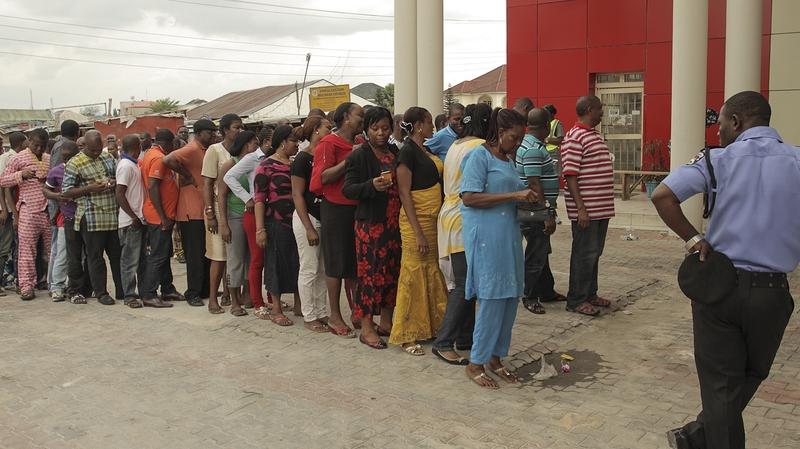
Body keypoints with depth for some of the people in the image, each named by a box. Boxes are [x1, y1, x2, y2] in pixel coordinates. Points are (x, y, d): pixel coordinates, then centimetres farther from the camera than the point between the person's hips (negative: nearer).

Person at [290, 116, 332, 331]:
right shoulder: (303, 159, -10)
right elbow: (297, 195, -12)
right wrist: (309, 228, -16)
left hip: (324, 218, 7)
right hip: (307, 218, -7)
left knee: (324, 269, 10)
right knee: (309, 269, 0)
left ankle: (320, 312, 20)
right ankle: (309, 317, 10)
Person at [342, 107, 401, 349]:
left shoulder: (396, 153, 12)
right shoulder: (359, 156, -5)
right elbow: (347, 189, -12)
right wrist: (372, 186, -27)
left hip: (395, 222, 6)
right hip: (370, 223, -6)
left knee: (392, 272, 10)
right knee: (370, 273, -2)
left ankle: (386, 322, 22)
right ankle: (367, 328, 7)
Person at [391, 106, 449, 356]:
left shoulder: (426, 151, 14)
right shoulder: (408, 151, -11)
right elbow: (404, 193, -15)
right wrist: (418, 232, -19)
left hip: (433, 220, 8)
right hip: (416, 221, -8)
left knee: (433, 275, 12)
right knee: (414, 277, -3)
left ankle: (431, 326, 23)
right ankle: (407, 336, 5)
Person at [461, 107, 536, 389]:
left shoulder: (508, 160, 18)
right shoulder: (480, 156, -7)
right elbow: (469, 197, -17)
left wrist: (526, 199, 7)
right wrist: (514, 195, -18)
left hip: (509, 236, 8)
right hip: (486, 237, -8)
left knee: (509, 298, 8)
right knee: (492, 300, -6)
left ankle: (495, 357, 21)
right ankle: (476, 364, 7)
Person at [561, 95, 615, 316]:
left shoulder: (595, 135, 15)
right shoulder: (574, 137, -14)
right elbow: (570, 176, -19)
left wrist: (606, 205, 19)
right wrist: (581, 209, -23)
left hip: (602, 207, 9)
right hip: (586, 209, -9)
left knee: (595, 252, 16)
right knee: (584, 254, -2)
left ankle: (590, 294, 27)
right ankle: (576, 300, 9)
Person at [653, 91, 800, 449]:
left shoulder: (719, 159, -4)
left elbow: (662, 195, -17)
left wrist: (694, 239, -8)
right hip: (771, 290, 2)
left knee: (721, 383, 10)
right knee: (750, 377, 21)